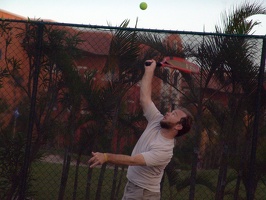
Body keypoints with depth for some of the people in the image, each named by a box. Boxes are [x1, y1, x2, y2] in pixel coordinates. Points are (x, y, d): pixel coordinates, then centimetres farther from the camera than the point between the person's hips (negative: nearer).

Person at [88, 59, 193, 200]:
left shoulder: (164, 150, -24)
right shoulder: (157, 121, -3)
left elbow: (133, 160, -32)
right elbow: (144, 97, 0)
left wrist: (106, 157, -41)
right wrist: (149, 70, 0)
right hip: (131, 186, 8)